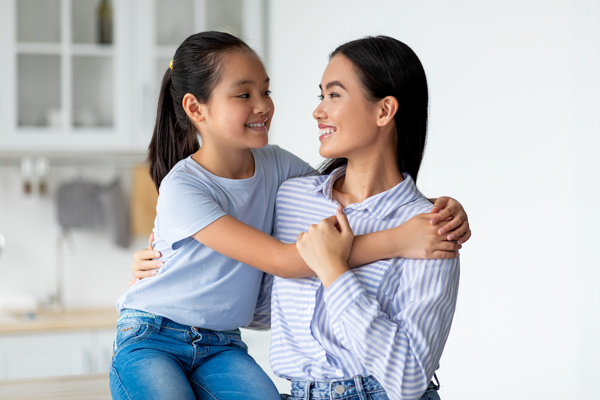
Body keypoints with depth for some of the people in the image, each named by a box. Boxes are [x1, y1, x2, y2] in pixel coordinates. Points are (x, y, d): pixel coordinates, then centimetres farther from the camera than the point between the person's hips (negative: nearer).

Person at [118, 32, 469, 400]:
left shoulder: (278, 166, -2)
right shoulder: (183, 188, -22)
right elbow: (280, 260, -29)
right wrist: (396, 241, -34)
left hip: (221, 345, 5)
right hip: (150, 339, -4)